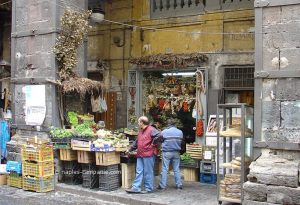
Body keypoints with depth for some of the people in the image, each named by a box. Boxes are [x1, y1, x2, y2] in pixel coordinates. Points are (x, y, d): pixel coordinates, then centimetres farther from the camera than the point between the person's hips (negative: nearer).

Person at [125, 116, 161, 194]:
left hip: (148, 154, -9)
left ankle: (148, 188, 9)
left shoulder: (151, 130, -10)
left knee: (148, 172, 0)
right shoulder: (140, 131, 19)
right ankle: (136, 188, 11)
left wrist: (153, 144, -16)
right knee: (139, 171, 8)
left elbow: (159, 135, -25)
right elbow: (136, 142, 28)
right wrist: (130, 149, 29)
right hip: (140, 155, 9)